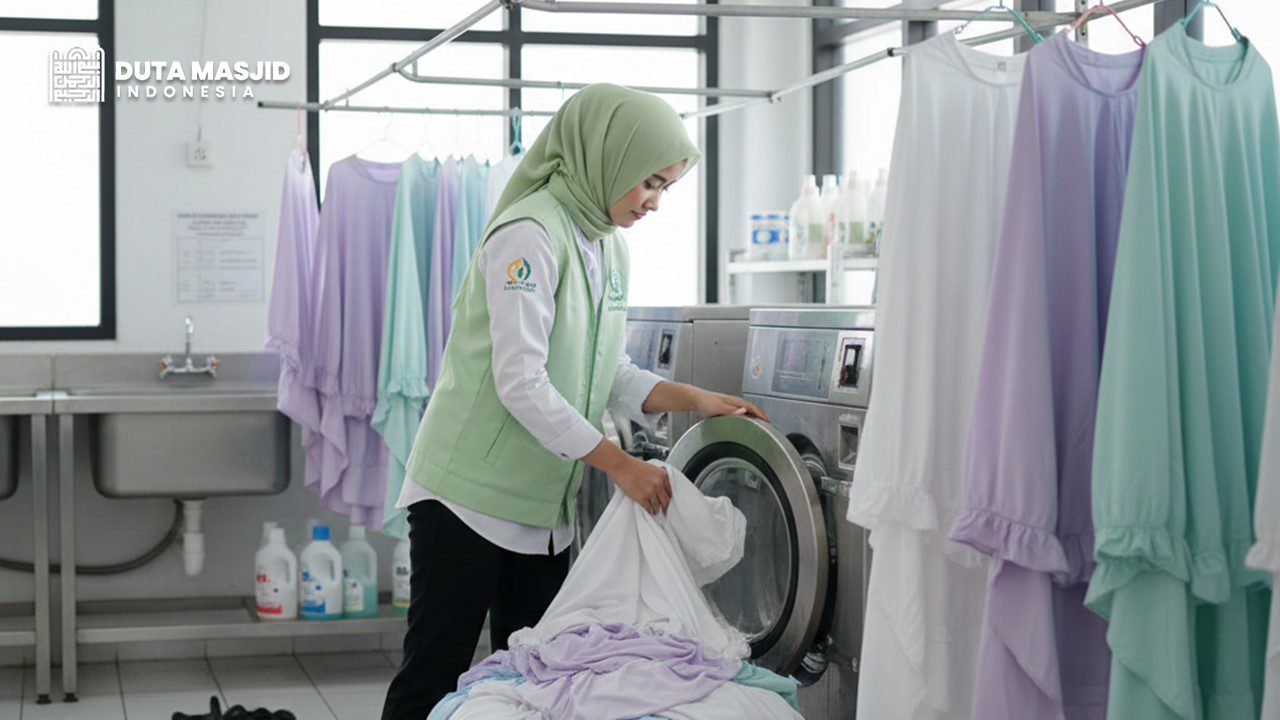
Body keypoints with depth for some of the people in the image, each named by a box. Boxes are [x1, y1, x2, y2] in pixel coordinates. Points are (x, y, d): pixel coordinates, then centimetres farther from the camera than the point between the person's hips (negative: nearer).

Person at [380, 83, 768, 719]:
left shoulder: (610, 248, 11)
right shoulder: (528, 236, -18)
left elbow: (610, 373, 15)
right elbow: (521, 383, -24)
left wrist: (696, 401, -1)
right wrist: (619, 463, -23)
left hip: (543, 507, 9)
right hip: (469, 496, -9)